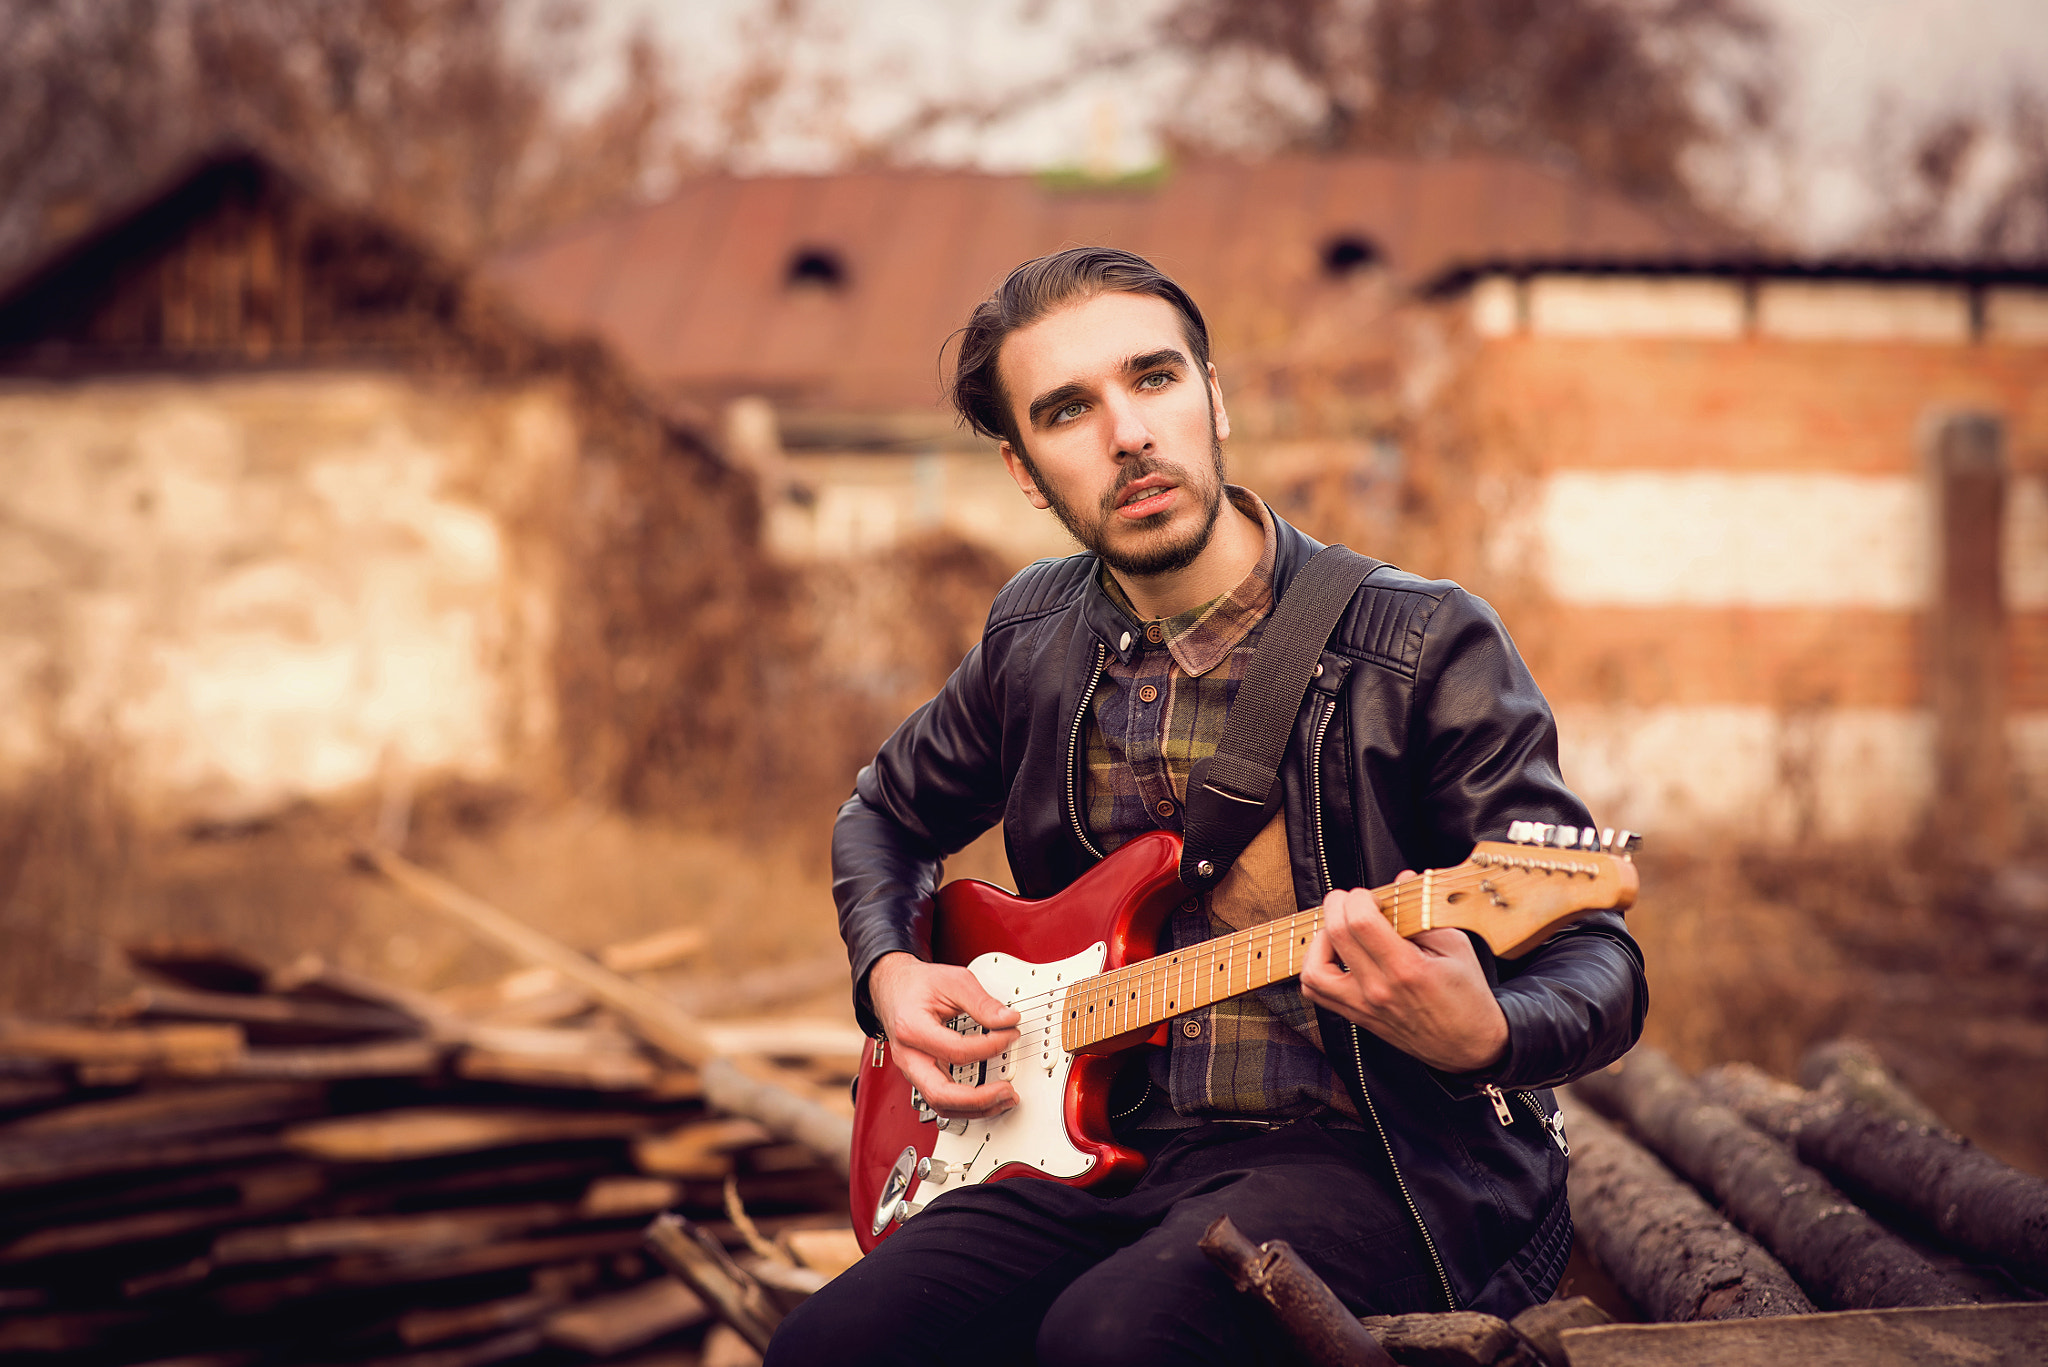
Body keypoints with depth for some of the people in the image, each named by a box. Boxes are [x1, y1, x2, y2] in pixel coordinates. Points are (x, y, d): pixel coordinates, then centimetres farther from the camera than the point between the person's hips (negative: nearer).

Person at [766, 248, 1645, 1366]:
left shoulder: (1428, 648, -6)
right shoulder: (1034, 643, 10)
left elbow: (1598, 963, -8)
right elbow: (887, 813, 31)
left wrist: (1482, 1036, -31)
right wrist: (890, 972, 10)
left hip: (1372, 1151, -4)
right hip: (1101, 1146, 5)